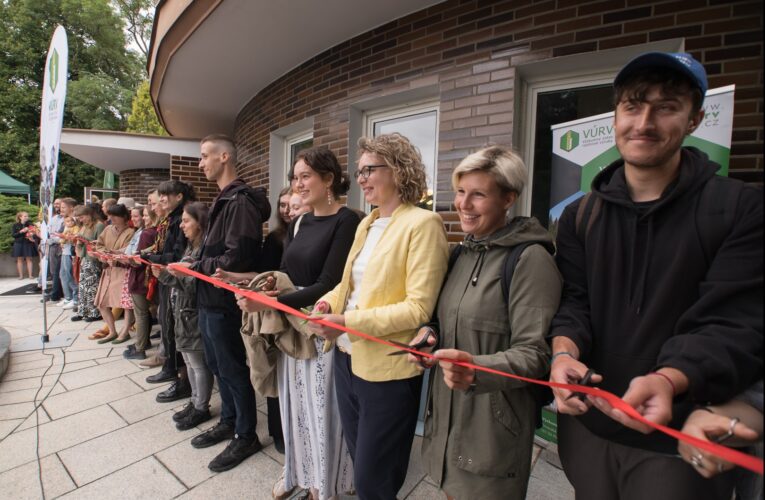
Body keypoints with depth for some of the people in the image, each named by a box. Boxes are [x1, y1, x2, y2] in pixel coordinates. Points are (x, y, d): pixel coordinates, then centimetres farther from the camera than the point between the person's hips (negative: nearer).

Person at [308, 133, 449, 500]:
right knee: (360, 464, 25)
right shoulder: (366, 224, 10)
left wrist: (349, 322, -24)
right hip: (348, 357, 8)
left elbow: (418, 308, -20)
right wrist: (330, 301, -5)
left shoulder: (422, 223, -15)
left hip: (387, 370, -7)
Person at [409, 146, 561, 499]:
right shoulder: (463, 251, 5)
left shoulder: (530, 258, -16)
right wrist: (430, 333, -5)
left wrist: (476, 370, -35)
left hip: (494, 427, -6)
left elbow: (533, 355, -18)